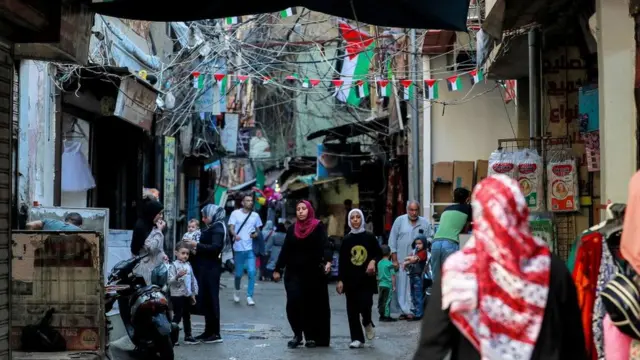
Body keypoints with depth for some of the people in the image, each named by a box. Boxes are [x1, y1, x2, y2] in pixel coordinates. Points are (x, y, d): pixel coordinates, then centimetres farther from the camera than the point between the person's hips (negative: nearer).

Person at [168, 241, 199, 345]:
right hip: (177, 295, -7)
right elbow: (170, 281, -17)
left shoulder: (188, 265, 9)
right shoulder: (174, 265, -10)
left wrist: (193, 294, 16)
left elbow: (193, 280, 16)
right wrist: (177, 276, -34)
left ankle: (188, 336, 22)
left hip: (187, 295, 7)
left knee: (187, 316, 14)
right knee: (177, 316, -6)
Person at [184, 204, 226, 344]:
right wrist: (197, 249, -2)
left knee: (211, 300, -5)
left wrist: (197, 245, -20)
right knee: (205, 300, 10)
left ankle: (216, 334, 0)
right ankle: (209, 331, 17)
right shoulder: (211, 228, 16)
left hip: (211, 269, -9)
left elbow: (215, 247, -23)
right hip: (206, 267, 9)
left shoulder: (218, 228, -10)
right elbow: (208, 246, 14)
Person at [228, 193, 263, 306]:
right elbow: (231, 228, -8)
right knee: (239, 273, 8)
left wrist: (256, 234, -8)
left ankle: (249, 297, -2)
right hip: (239, 248, -2)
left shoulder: (255, 215, 8)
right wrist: (235, 235, -29)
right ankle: (237, 291, 35)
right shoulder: (235, 213, -1)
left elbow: (258, 230, 16)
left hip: (250, 248, 2)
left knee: (252, 272, -9)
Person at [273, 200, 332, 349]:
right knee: (293, 303, -11)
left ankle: (311, 336, 12)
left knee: (313, 306, 1)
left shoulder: (318, 227, -1)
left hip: (313, 273, -2)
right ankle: (297, 334, 3)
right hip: (293, 273, 2)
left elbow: (325, 246, -13)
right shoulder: (291, 230, 10)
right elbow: (285, 251, 13)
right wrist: (277, 270, 10)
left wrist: (328, 261, -30)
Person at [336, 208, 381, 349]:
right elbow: (341, 261, 6)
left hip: (366, 277, -2)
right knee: (352, 309, 0)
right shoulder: (346, 239, 5)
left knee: (365, 304, -12)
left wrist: (373, 261, -14)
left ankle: (367, 323, 22)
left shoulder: (369, 237, 1)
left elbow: (379, 254, 8)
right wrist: (340, 280, 0)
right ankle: (357, 338, 9)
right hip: (350, 278, 2)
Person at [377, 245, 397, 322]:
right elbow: (393, 276, -10)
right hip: (388, 285, -6)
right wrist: (394, 286, -3)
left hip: (380, 284, 6)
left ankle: (382, 315, 17)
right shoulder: (390, 264, -11)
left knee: (381, 301, 10)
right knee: (387, 301, -2)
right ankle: (386, 316, 0)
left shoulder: (379, 263, 7)